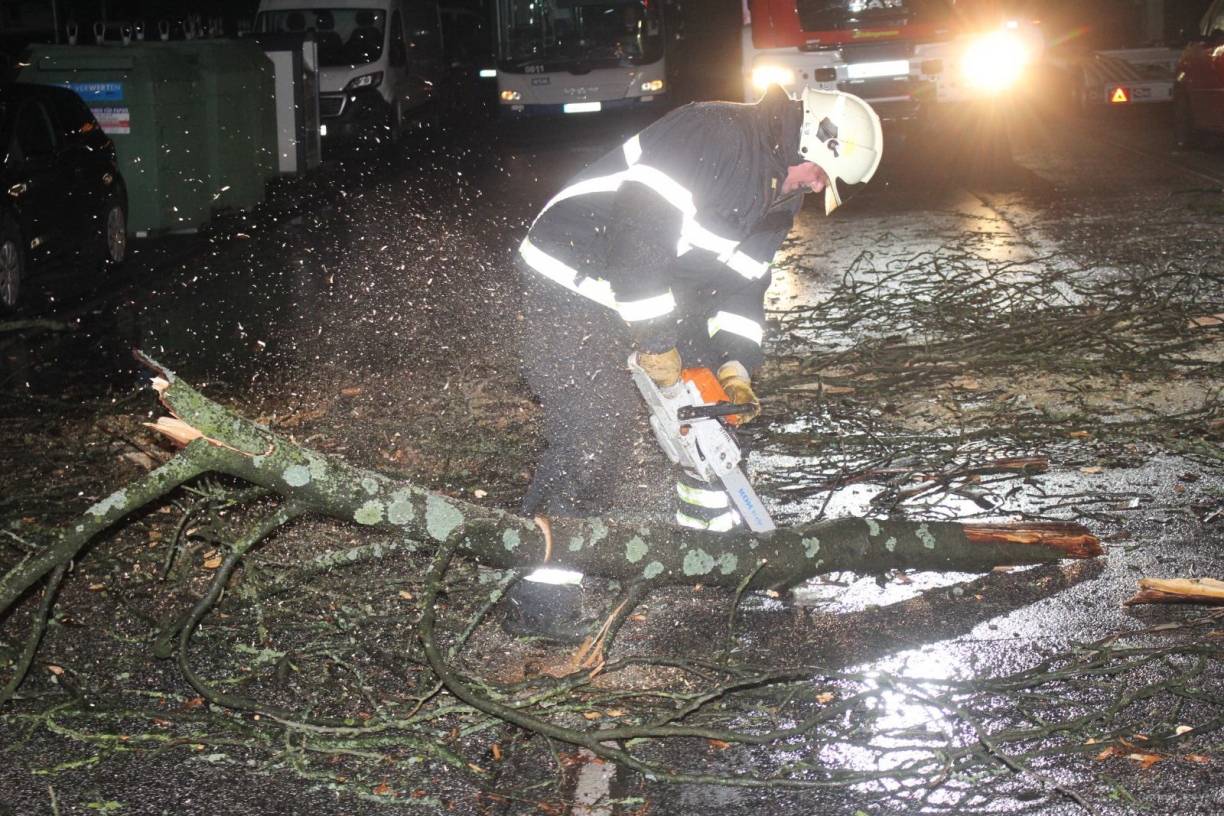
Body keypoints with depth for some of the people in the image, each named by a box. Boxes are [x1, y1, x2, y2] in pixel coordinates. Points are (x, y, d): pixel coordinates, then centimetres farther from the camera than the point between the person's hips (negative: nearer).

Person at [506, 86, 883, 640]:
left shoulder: (779, 196, 8)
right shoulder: (718, 135, -24)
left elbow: (741, 284, 9)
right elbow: (637, 227, -30)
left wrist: (735, 368, -6)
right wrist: (655, 341, -24)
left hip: (652, 292, 10)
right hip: (572, 284, -10)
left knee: (717, 400, 14)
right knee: (594, 437, -16)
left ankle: (713, 532, 31)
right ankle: (541, 596, -8)